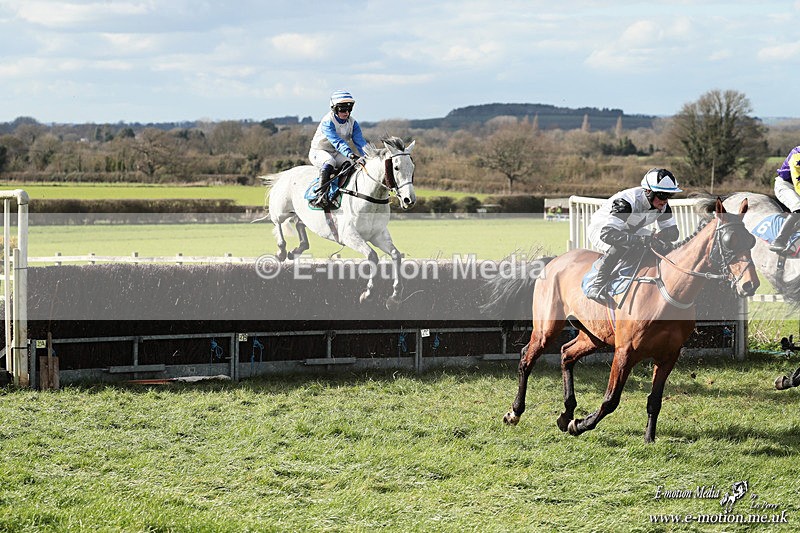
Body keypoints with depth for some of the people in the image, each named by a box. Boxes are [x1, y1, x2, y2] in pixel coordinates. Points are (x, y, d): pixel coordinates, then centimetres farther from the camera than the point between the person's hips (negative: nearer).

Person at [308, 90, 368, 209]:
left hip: (337, 154, 6)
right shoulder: (327, 122, -23)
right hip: (318, 152, -6)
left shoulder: (352, 123, -2)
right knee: (329, 162, -38)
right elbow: (337, 142, -36)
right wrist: (350, 154, -51)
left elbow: (360, 141, -11)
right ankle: (320, 195, -40)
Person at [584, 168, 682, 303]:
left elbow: (673, 231, -8)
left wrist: (659, 236, -35)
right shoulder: (626, 202, -40)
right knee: (619, 246, -41)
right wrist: (645, 240, -57)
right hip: (600, 229, -7)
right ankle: (596, 286, -30)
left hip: (630, 230, 7)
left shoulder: (663, 204, -17)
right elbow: (607, 233, -51)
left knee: (666, 247, -10)